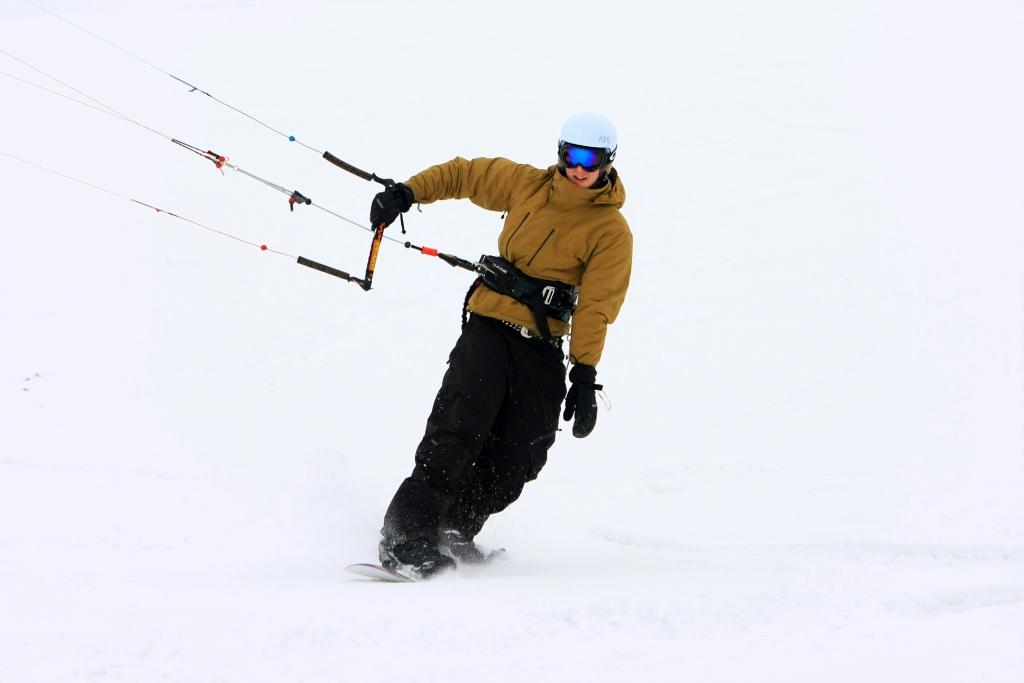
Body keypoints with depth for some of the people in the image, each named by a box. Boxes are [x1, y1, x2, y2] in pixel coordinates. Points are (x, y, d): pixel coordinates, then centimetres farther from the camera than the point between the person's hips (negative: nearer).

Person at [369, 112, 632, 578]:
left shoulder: (611, 232, 0)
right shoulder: (527, 185, 7)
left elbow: (596, 307, -8)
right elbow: (463, 174, 20)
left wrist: (585, 374, -15)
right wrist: (405, 194, 10)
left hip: (541, 347, 0)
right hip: (489, 325, 0)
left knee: (517, 459, -5)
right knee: (457, 431, -17)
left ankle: (452, 532, 11)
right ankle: (407, 535, -20)